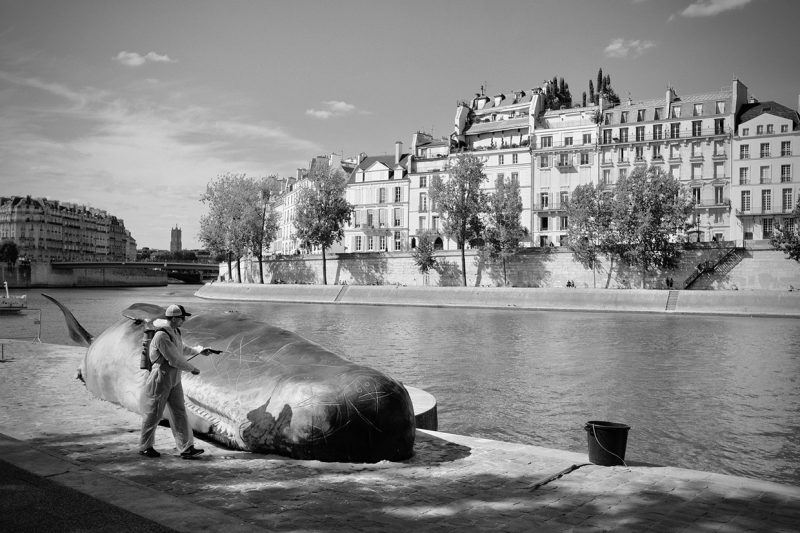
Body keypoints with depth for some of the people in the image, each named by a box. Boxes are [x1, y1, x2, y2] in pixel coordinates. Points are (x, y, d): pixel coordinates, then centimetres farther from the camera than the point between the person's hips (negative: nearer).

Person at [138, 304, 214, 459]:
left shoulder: (175, 331, 7)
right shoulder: (161, 336, -24)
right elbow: (174, 360, -24)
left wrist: (199, 350, 20)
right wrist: (193, 369, -13)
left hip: (174, 380, 8)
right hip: (160, 379, -8)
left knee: (179, 413, 3)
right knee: (153, 414, 5)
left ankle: (186, 448, 3)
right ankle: (145, 447, 23)